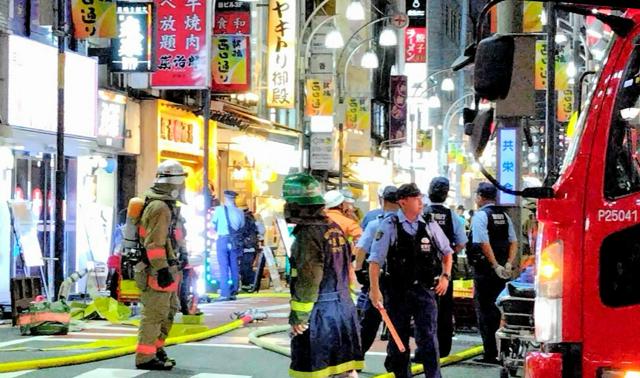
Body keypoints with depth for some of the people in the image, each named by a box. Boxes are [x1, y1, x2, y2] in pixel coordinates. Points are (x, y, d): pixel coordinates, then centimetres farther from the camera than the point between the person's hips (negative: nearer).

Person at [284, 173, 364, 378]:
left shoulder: (309, 234, -15)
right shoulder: (334, 228, 12)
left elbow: (308, 281, -19)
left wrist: (298, 317, -14)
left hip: (319, 314, -9)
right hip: (344, 309, 9)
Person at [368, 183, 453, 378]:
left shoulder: (430, 225, 5)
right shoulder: (389, 226, -5)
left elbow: (447, 252, 19)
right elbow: (375, 260, -8)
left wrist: (445, 276, 6)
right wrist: (374, 289, -14)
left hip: (424, 290, 1)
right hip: (397, 291, -1)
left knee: (428, 338, -4)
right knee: (398, 339, 10)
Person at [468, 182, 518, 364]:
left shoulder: (480, 215, -10)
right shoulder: (504, 215, 11)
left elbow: (484, 243, -20)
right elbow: (513, 242, 6)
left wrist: (496, 266, -18)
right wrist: (508, 265, -1)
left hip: (484, 269, -7)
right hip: (501, 271, 7)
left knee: (484, 310, -1)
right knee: (497, 308, 16)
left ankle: (490, 354, -1)